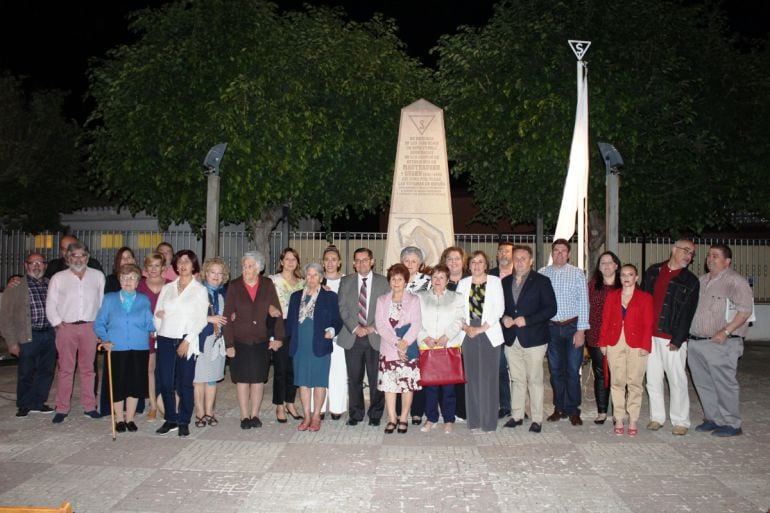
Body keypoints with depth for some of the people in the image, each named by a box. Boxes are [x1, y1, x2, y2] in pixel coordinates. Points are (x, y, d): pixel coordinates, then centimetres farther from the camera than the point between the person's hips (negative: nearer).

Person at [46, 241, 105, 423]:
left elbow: (104, 302, 7)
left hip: (90, 327, 1)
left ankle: (89, 406, 14)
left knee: (88, 368, 7)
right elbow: (50, 305, 6)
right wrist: (58, 324, -4)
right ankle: (62, 409, 8)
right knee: (65, 369, 2)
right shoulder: (58, 278, 6)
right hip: (66, 327, -1)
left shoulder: (98, 276, 8)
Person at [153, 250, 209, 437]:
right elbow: (157, 314, 15)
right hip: (165, 339, 3)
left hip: (187, 341, -3)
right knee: (165, 382, 1)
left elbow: (201, 320, -2)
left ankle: (184, 422, 9)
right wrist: (158, 332, 1)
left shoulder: (200, 290, 5)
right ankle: (170, 419, 15)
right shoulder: (167, 288, 15)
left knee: (185, 383, -2)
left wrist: (187, 340, -10)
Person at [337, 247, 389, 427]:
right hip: (352, 337, 1)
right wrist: (355, 328, -8)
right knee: (354, 378, 4)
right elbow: (342, 308, 3)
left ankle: (376, 414, 14)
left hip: (375, 337, -1)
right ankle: (355, 414, 16)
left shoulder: (382, 282, 7)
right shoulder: (346, 282, 10)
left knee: (376, 378, 1)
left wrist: (373, 328, -9)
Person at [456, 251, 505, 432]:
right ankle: (474, 419, 12)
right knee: (471, 376, 4)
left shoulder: (495, 281, 3)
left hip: (489, 333, -3)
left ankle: (489, 420, 3)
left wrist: (481, 328, -10)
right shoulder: (463, 283, 12)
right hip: (469, 334, 3)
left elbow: (499, 308, -5)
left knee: (489, 376, -4)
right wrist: (466, 327, -8)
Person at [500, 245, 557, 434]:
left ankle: (537, 419, 10)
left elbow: (551, 308, -8)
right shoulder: (505, 282, 11)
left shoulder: (541, 281, -2)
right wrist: (504, 318, -5)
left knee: (535, 380, 1)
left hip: (533, 338, -4)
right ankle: (516, 416, 21)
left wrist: (527, 320, -16)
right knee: (517, 379, 11)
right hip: (512, 339, 4)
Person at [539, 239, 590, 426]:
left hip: (572, 327, -2)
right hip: (551, 327, 2)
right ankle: (559, 408, 20)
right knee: (555, 370, 9)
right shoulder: (542, 274, 4)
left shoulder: (577, 273, 1)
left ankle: (573, 411, 12)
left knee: (573, 370, 1)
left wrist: (581, 330, -8)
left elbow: (583, 303, -2)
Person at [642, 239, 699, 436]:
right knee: (653, 379, 9)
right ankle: (657, 417, 21)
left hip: (672, 339, -3)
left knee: (677, 380, 1)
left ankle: (680, 421, 12)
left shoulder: (690, 281, 2)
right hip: (649, 336, 3)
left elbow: (687, 313, -3)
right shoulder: (653, 271, 11)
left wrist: (678, 340, -11)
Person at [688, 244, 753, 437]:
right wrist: (687, 329, 12)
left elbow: (745, 310, -15)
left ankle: (731, 424, 11)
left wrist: (725, 331, -20)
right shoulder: (702, 281, 16)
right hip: (696, 342, 7)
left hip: (720, 343, -7)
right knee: (704, 384, 13)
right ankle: (713, 418, 26)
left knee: (725, 384, -1)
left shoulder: (735, 281, -8)